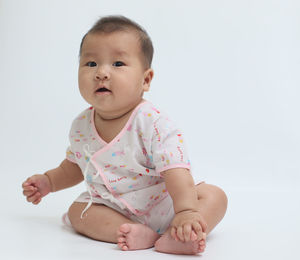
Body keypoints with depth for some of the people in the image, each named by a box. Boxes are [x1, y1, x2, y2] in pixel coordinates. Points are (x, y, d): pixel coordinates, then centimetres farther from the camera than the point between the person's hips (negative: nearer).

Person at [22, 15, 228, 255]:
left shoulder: (153, 123, -23)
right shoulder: (81, 126, -5)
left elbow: (176, 171, -33)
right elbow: (75, 166, 16)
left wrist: (186, 212, -45)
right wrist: (48, 182, 5)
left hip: (162, 206, -4)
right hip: (115, 211, 5)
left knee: (214, 196, -21)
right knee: (78, 211, -15)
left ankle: (172, 238, -43)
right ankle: (141, 234, -28)